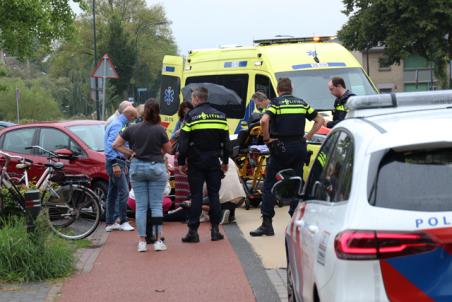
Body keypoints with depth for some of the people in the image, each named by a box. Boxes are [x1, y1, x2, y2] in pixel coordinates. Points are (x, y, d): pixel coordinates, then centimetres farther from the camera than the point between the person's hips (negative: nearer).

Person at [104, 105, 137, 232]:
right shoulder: (117, 125, -13)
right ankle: (123, 222, -9)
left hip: (117, 162, 11)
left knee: (113, 193, 11)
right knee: (124, 191, -11)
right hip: (115, 161, -11)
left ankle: (110, 223, 14)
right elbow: (111, 145, -21)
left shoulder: (119, 124, 19)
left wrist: (124, 164, 26)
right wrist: (115, 164, -24)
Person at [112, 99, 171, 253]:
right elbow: (167, 149, 0)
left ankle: (141, 241, 4)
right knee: (156, 206, 2)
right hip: (156, 168, -2)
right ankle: (158, 241, 2)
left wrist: (130, 153, 4)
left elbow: (116, 145, 2)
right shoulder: (160, 130, -9)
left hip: (137, 167, 2)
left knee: (140, 206, 6)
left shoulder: (133, 129, -1)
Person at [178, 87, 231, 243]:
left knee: (196, 195, -1)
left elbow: (183, 142, -8)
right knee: (214, 194, 7)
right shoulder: (220, 116, 7)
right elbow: (226, 141, 10)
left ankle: (193, 231, -1)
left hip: (196, 162, -3)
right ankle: (215, 230, 6)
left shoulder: (191, 116, -6)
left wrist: (181, 162, -2)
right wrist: (225, 161, 17)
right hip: (214, 161, 3)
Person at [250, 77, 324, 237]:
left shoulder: (276, 103, -5)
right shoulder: (301, 103, 11)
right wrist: (308, 137, 14)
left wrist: (267, 139, -9)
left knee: (269, 184, 2)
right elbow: (319, 120, 14)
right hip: (299, 147, 5)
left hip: (281, 147, -4)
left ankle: (267, 224, -3)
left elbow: (264, 120, -22)